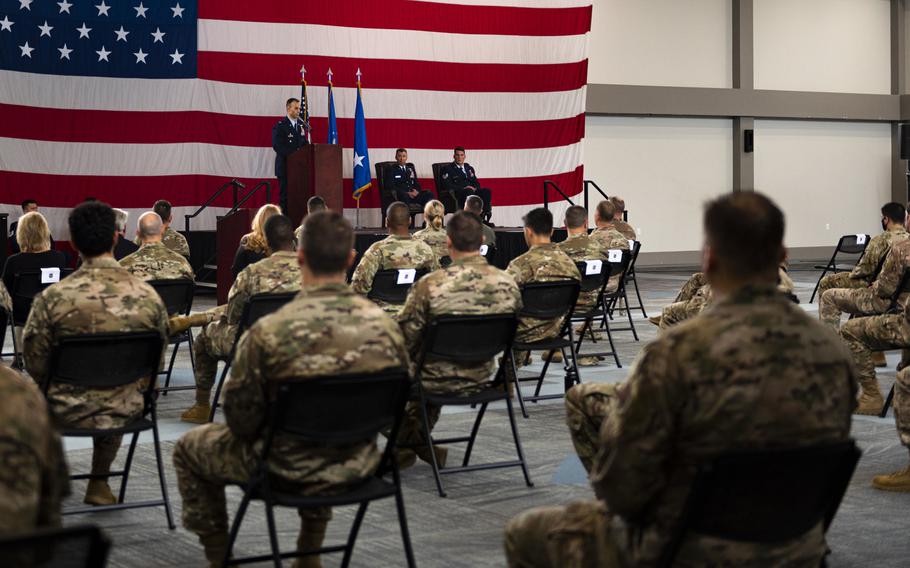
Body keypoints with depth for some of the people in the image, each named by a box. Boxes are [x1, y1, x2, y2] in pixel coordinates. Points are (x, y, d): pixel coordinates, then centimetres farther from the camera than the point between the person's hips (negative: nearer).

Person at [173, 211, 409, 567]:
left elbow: (241, 416, -16)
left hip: (288, 470, -4)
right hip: (358, 466, 4)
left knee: (189, 448, 23)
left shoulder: (268, 331, -26)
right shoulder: (384, 325, -14)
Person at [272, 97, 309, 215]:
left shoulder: (301, 125, 14)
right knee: (285, 195, -3)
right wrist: (293, 153, -20)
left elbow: (305, 143, 19)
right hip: (285, 166, -5)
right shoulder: (280, 126, -4)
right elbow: (277, 146, -14)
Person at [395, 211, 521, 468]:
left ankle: (403, 446, 39)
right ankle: (418, 440, 48)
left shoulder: (429, 285, -25)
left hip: (439, 381, -4)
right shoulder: (508, 283, -12)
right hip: (482, 377, 5)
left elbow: (405, 339, -16)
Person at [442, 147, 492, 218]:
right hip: (457, 194, -5)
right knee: (469, 191, -39)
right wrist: (463, 188, -15)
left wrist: (475, 188, -4)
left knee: (486, 191, -24)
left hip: (472, 191, 5)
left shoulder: (469, 168, 24)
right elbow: (447, 185, -5)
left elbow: (476, 182, 22)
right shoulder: (448, 168, 7)